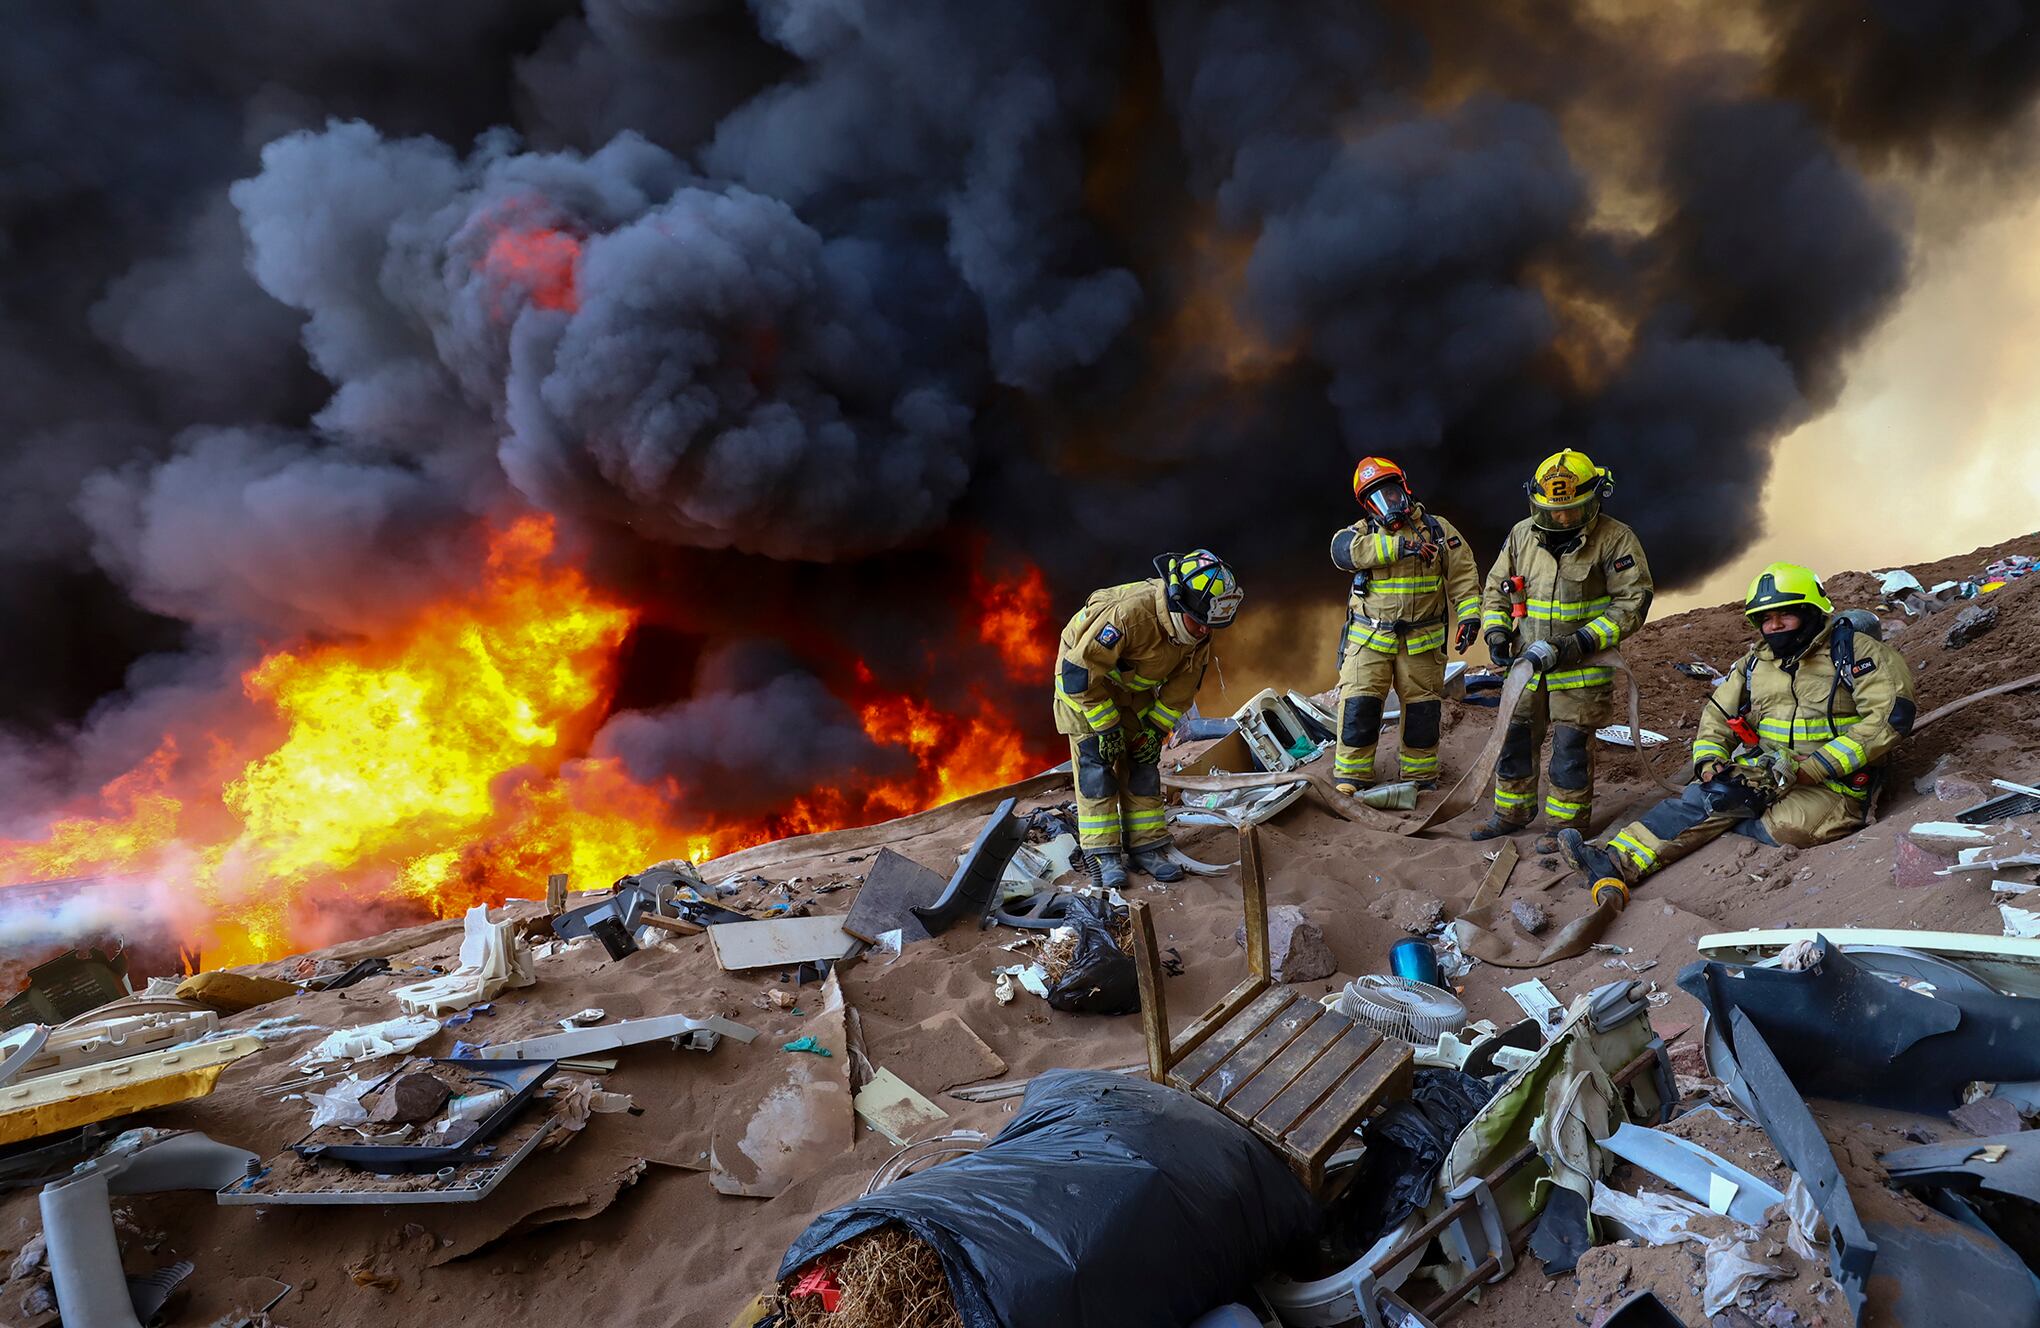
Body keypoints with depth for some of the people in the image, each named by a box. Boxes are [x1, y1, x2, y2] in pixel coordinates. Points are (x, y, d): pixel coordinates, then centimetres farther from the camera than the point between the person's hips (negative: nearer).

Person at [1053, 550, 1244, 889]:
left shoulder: (1199, 630, -18)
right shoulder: (1128, 613, -40)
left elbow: (1183, 684, -2)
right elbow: (1079, 673, -33)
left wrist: (1156, 729, -5)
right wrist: (1106, 726, -25)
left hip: (1134, 687, 6)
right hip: (1082, 675, -6)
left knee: (1143, 761, 2)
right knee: (1096, 761, -11)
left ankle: (1147, 845, 9)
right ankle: (1102, 852, -5)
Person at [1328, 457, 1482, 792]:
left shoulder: (1437, 529, 5)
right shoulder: (1364, 532, 2)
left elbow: (1463, 574, 4)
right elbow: (1343, 549, -21)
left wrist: (1468, 614, -11)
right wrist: (1400, 546, -26)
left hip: (1421, 639, 1)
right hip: (1369, 638, -1)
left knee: (1422, 708, 8)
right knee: (1358, 704, -6)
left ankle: (1420, 774, 24)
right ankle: (1351, 774, 5)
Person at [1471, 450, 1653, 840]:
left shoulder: (1615, 539, -10)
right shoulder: (1523, 534, 3)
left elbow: (1633, 602, -10)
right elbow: (1496, 587, 13)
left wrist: (1583, 641, -19)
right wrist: (1496, 633, -2)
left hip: (1581, 668, -4)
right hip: (1526, 661, 5)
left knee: (1571, 746, 0)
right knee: (1515, 737, 11)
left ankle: (1568, 824, 15)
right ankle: (1512, 813, 27)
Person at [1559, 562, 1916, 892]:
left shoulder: (1857, 652, -5)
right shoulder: (1754, 665, 14)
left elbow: (1891, 716, -15)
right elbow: (1717, 718, 16)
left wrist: (1810, 768, -22)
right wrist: (1709, 765, -8)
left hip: (1833, 784, -4)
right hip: (1764, 776, 5)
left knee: (1790, 826, -35)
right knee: (1702, 795, -23)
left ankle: (1717, 818, -7)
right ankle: (1618, 861, -34)